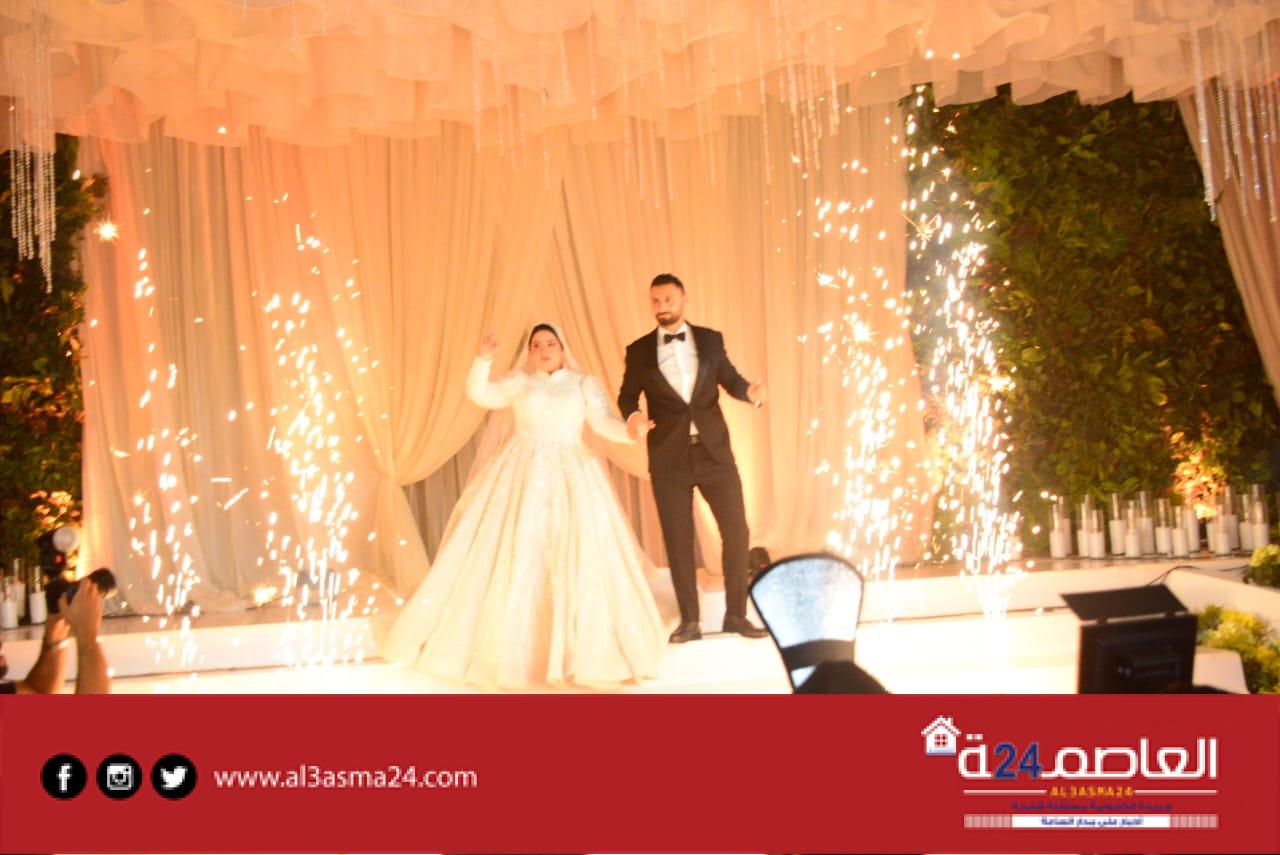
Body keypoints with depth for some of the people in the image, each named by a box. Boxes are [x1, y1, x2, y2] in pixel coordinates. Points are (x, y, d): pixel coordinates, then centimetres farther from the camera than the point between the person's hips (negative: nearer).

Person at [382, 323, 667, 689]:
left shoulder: (585, 384, 11)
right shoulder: (517, 382, 13)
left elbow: (604, 423, 0)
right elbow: (479, 394, 2)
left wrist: (631, 431, -20)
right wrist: (484, 359, -12)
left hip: (570, 477, 0)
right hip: (521, 476, 0)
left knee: (577, 559, -5)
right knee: (513, 556, -3)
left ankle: (579, 649, 5)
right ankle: (512, 647, 7)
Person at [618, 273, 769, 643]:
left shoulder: (710, 339, 6)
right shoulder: (639, 351, 4)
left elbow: (729, 379, 12)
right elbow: (627, 395, 11)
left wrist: (749, 391, -9)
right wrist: (632, 416, -11)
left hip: (714, 451, 1)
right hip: (668, 458, -1)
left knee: (737, 530, 0)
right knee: (678, 540, 5)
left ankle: (736, 615, 15)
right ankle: (689, 620, 17)